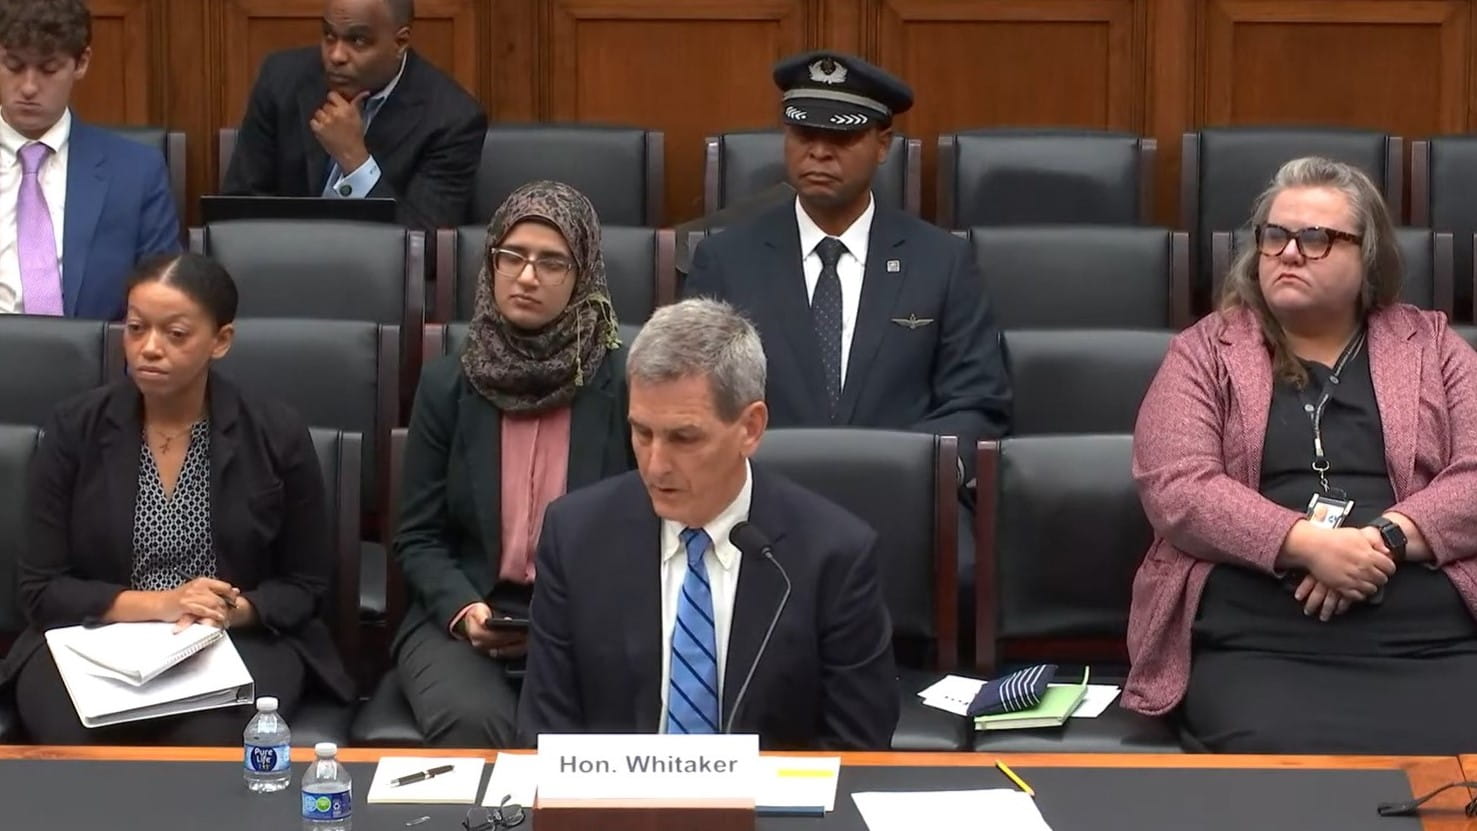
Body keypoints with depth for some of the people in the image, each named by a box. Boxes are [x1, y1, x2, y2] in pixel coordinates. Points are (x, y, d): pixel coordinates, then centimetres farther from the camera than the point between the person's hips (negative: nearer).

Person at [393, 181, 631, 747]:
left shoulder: (624, 386, 2)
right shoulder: (447, 384, 7)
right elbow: (419, 536, 8)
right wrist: (462, 607, -12)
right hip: (463, 622, 1)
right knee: (471, 723, -30)